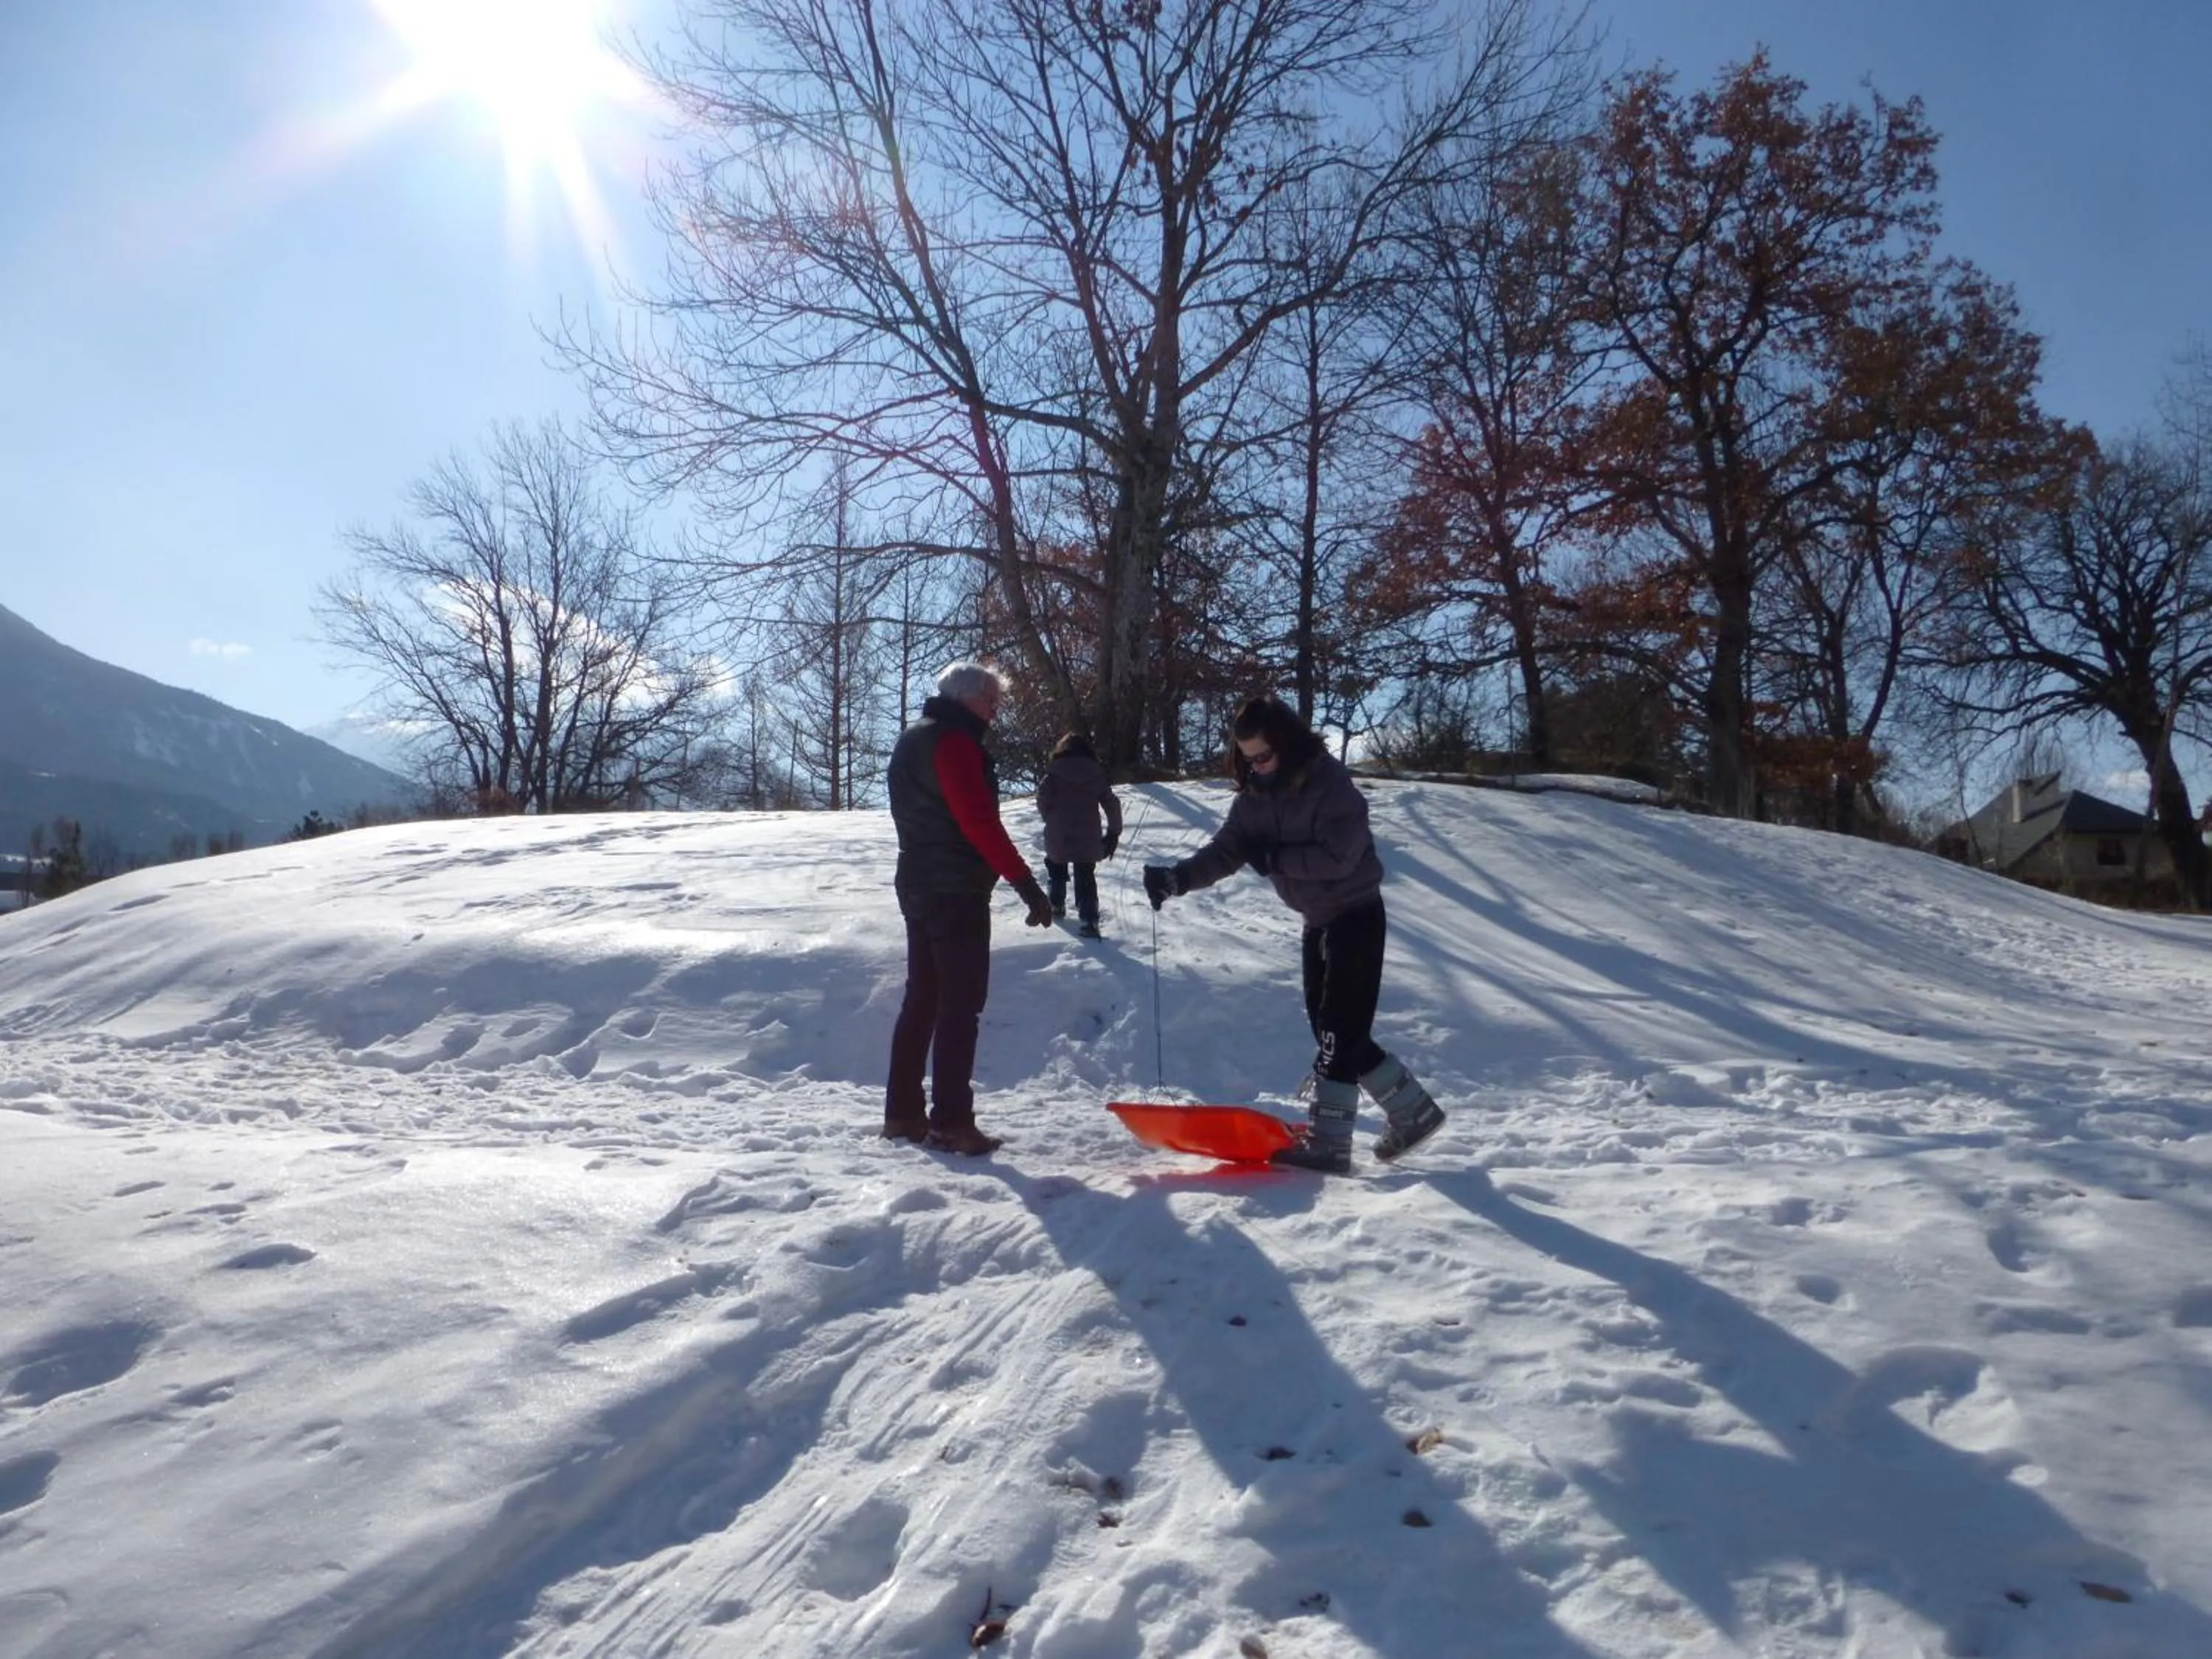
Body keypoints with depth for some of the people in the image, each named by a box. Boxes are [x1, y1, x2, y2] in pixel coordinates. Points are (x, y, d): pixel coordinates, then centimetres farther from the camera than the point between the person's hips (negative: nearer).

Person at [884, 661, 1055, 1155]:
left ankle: (903, 1113, 16)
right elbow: (979, 821, -23)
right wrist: (1027, 885, -23)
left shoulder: (912, 739, 17)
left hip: (919, 886, 10)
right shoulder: (953, 742, -14)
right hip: (957, 890, -10)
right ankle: (951, 1122, -6)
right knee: (960, 1005, -6)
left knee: (923, 999, 13)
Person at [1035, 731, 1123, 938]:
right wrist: (1114, 833, 10)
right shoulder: (1096, 773, 3)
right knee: (1086, 878, 7)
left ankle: (1056, 905, 34)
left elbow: (1043, 801, -9)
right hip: (1088, 838, 1)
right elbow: (1112, 804, 2)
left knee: (1056, 870, 25)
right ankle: (1089, 922, -4)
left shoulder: (1054, 772, -4)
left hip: (1058, 837, -1)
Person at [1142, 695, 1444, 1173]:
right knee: (1328, 1026, 10)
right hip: (1317, 919, 8)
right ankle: (1413, 1111, 21)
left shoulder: (1331, 785, -21)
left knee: (1339, 1027, -10)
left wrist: (1272, 856, -24)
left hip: (1357, 914, -8)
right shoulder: (1254, 797, 1)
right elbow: (1224, 851, -5)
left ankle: (1327, 1141, -5)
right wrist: (1177, 877, -21)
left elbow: (1337, 856, -29)